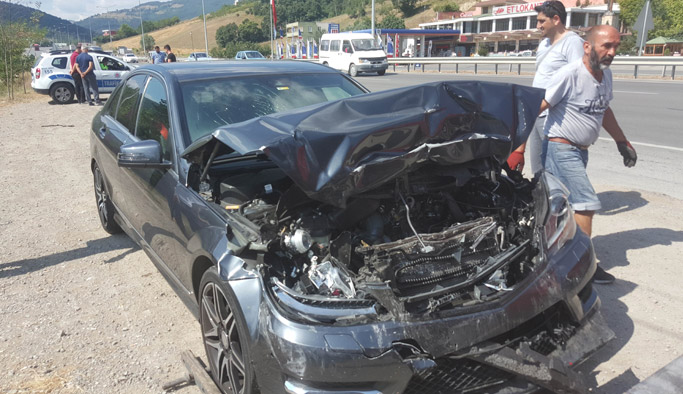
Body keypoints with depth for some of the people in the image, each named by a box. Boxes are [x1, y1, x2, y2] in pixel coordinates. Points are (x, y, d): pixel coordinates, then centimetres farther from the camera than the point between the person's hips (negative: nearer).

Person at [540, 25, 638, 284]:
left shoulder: (606, 75, 9)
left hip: (581, 150, 8)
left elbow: (604, 110, 24)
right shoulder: (570, 74, -18)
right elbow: (537, 108, -19)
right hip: (561, 148, -8)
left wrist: (622, 142, 27)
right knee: (586, 204, -10)